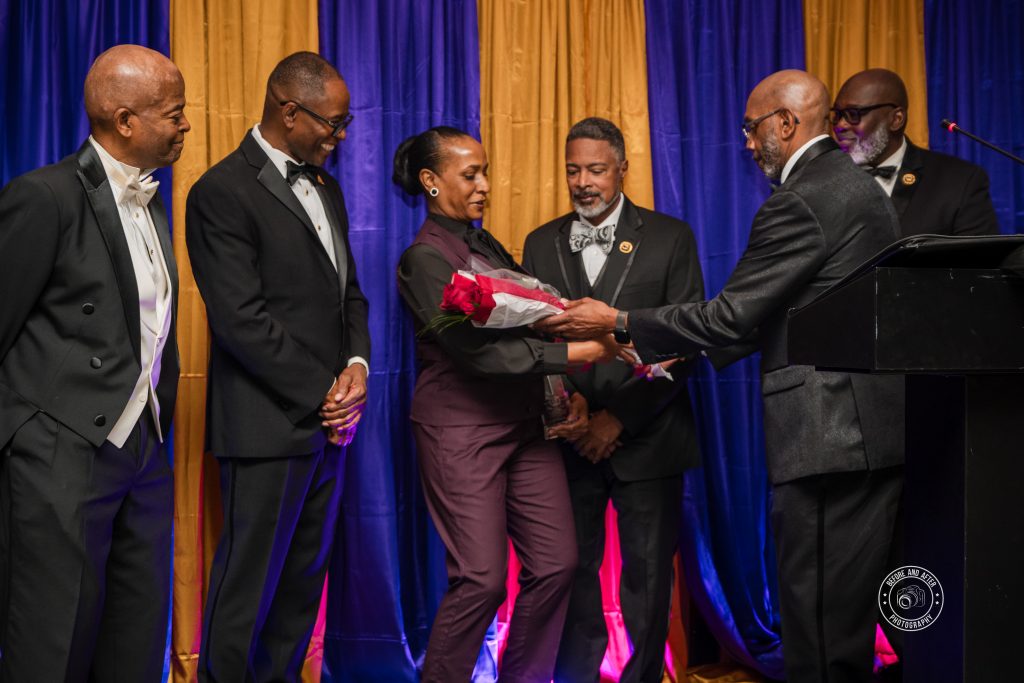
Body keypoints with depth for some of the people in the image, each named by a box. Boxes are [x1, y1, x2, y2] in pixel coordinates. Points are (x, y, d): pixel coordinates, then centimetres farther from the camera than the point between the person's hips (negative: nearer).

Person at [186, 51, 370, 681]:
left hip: (330, 418, 8)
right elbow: (242, 321, -17)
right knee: (250, 585, 2)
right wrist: (323, 394, -14)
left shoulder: (325, 187, 15)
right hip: (269, 426, -8)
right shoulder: (223, 192, -12)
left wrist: (357, 364, -1)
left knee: (305, 577, 13)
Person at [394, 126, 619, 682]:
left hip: (525, 423, 7)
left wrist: (568, 394, -2)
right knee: (483, 578, -7)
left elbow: (525, 328, 14)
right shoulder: (424, 258, -9)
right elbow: (477, 350, -20)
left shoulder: (487, 246, 14)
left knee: (556, 565, 3)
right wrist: (576, 353, -23)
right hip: (462, 432, -7)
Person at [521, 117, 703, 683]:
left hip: (645, 438, -2)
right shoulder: (541, 244, 9)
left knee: (648, 574, 4)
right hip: (570, 439, 2)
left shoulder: (670, 238, 0)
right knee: (573, 571, 6)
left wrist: (620, 417, -11)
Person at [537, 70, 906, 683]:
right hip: (876, 427, 10)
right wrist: (686, 352, 18)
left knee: (819, 624, -1)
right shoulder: (859, 185, 17)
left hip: (828, 434, -10)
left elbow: (731, 315, -16)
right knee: (852, 606, 17)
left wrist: (618, 324, -7)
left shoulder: (800, 203, -15)